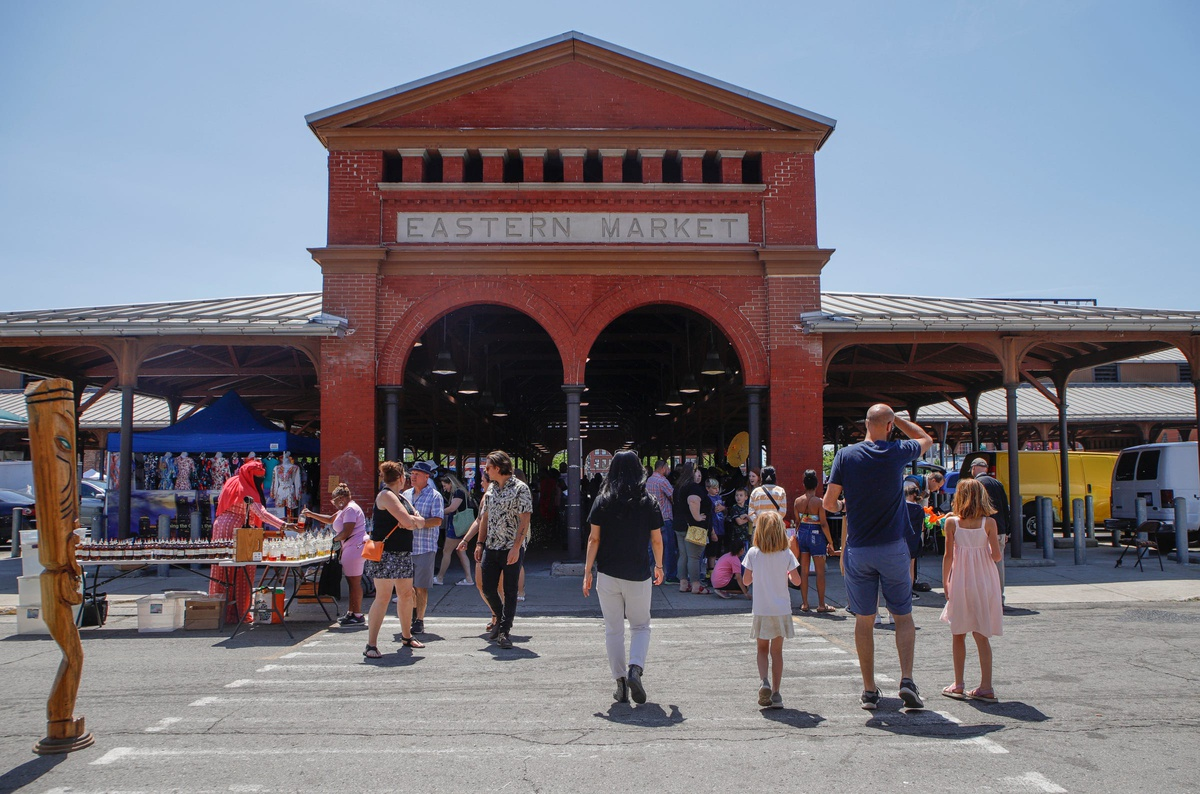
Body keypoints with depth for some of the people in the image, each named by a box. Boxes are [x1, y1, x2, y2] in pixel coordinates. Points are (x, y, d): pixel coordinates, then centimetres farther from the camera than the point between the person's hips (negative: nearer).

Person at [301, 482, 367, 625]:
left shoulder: (350, 509, -12)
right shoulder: (345, 509, 22)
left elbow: (346, 532, -19)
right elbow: (330, 519, 34)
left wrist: (334, 539, -3)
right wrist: (311, 514, 28)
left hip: (355, 547, -11)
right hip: (350, 548, 11)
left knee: (355, 581, -9)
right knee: (352, 581, 13)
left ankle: (358, 615, -7)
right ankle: (351, 612, 18)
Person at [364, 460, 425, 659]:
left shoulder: (401, 497, 17)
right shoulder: (386, 495, -11)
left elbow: (420, 521, 11)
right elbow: (407, 520, -21)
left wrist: (412, 521, -10)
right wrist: (414, 520, 1)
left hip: (403, 553, 9)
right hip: (385, 553, -9)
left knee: (406, 594, 14)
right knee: (383, 597, -10)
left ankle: (406, 636, 29)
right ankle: (371, 645, -7)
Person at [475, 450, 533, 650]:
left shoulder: (520, 488, -9)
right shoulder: (491, 488, 13)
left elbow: (525, 520, -13)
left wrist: (516, 547, -19)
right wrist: (480, 543, 10)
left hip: (512, 549, -6)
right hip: (491, 547, 6)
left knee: (510, 591, 0)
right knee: (488, 589, 7)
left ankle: (505, 631, 8)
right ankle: (501, 620, 31)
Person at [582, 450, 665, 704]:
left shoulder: (603, 501, -3)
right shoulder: (648, 503, -3)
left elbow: (594, 539, -4)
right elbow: (657, 540, 2)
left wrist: (587, 571, 2)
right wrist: (658, 566, 17)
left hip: (608, 574, 0)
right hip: (639, 574, 0)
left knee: (613, 629, 11)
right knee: (641, 626, 15)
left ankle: (621, 683, 11)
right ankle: (635, 669, -8)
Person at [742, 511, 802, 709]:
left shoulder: (753, 553, -7)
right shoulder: (787, 554, -6)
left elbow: (746, 580, -1)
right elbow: (796, 580, -3)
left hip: (761, 610, -1)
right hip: (782, 610, 1)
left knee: (762, 649, 14)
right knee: (777, 651, 10)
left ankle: (764, 682, -10)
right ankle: (776, 693, 9)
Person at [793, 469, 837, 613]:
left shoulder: (798, 501, -1)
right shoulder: (819, 501, -15)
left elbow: (797, 522, 5)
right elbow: (823, 524, -14)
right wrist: (830, 542, -6)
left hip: (802, 533, 5)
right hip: (816, 535, -5)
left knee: (804, 570, 11)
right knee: (820, 571, 4)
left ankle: (804, 603, 14)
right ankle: (821, 604, 8)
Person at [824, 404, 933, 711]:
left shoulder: (846, 455, -4)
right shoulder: (898, 453, -4)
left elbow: (829, 503, -3)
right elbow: (927, 439, 19)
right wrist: (897, 419, 18)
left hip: (858, 550, 1)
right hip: (893, 547, -1)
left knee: (864, 620, 8)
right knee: (903, 617, 11)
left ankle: (869, 690, 10)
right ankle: (907, 679, -5)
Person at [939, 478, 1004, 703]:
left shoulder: (952, 522, -5)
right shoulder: (989, 522, -4)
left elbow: (948, 556, -4)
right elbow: (997, 556, -6)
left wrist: (945, 583, 5)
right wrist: (999, 548, 17)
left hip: (960, 581, -1)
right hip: (984, 581, 1)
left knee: (958, 634, 11)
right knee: (981, 635, 7)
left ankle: (958, 685, 15)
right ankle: (985, 687, 5)